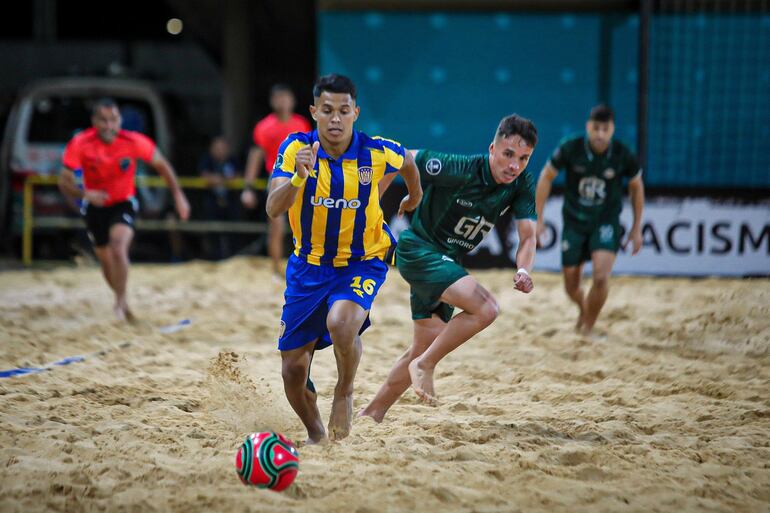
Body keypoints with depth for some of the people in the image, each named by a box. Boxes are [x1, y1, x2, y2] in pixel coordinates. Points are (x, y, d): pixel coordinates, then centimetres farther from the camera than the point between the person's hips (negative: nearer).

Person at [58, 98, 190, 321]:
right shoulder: (80, 144, -22)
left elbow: (161, 164, -4)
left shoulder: (133, 142, -21)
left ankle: (120, 301, -15)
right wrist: (84, 194, -37)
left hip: (123, 204, -2)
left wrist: (178, 195, -5)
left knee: (118, 248, -29)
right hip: (95, 208, 2)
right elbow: (64, 181, -18)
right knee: (107, 262, 12)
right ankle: (122, 301, 38)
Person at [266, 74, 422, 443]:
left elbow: (408, 160, 11)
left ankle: (344, 395, -3)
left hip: (362, 262, -2)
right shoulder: (296, 149, -15)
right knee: (293, 370, 2)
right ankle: (315, 434, 32)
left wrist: (415, 195, 28)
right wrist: (299, 177, -43)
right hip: (308, 264, 2)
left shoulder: (377, 152, -14)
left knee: (341, 322, -34)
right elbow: (273, 209, -26)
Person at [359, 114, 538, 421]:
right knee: (485, 308, -27)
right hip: (418, 249, -8)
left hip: (446, 261, 8)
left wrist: (523, 271, -31)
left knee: (425, 347, 15)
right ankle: (425, 365, -10)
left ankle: (372, 413, 27)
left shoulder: (523, 184, -8)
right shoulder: (459, 170, -26)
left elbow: (527, 237, -11)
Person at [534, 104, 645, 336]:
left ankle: (588, 327, -1)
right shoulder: (570, 149, -16)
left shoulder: (623, 155, -14)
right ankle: (583, 310, 44)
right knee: (571, 285, 8)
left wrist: (637, 228, 7)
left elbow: (636, 186, 4)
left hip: (606, 223, -1)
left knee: (601, 277, -22)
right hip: (574, 222, 1)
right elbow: (546, 177, -2)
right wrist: (538, 219, -1)